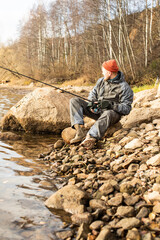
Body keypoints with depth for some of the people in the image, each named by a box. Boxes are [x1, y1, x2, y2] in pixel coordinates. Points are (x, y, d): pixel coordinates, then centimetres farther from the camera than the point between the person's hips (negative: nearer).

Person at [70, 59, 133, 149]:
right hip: (96, 111, 6)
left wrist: (110, 104, -27)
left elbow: (126, 109, -14)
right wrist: (91, 102, -5)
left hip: (113, 112, -6)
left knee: (107, 114, -43)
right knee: (74, 101, -9)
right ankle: (80, 131, -29)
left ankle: (91, 138, -62)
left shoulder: (124, 88, -10)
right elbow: (93, 93, 19)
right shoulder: (101, 81, 10)